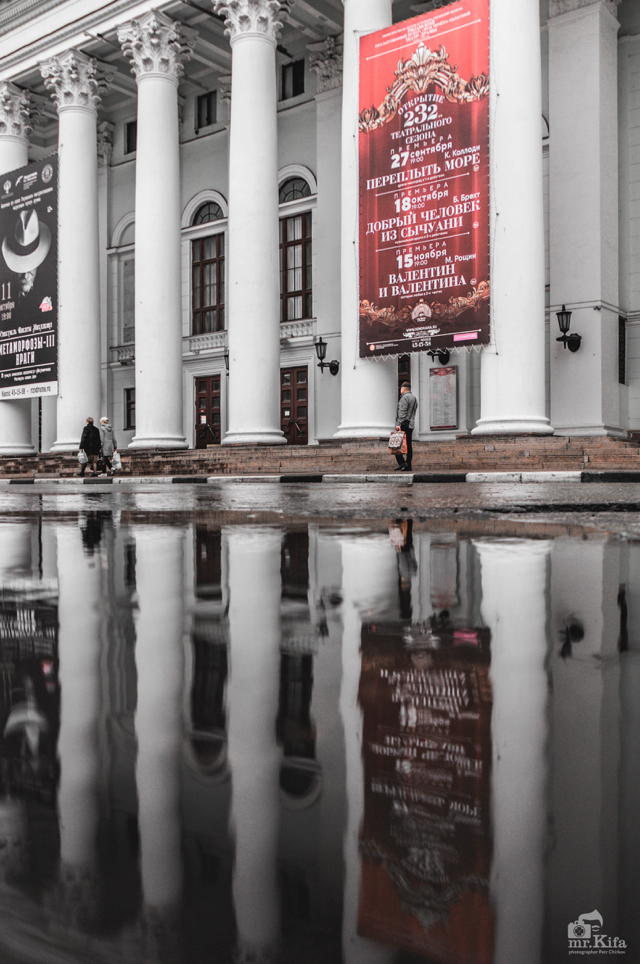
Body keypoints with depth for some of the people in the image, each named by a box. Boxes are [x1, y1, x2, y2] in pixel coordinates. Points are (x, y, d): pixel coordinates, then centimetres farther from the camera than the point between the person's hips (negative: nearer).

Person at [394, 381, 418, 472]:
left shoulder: (404, 397, -8)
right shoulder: (414, 398, 21)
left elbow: (402, 412, -17)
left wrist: (398, 424, -20)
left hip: (404, 424, -9)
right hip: (411, 425, 9)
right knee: (408, 445, 7)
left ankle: (402, 463, -20)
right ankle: (408, 466, 6)